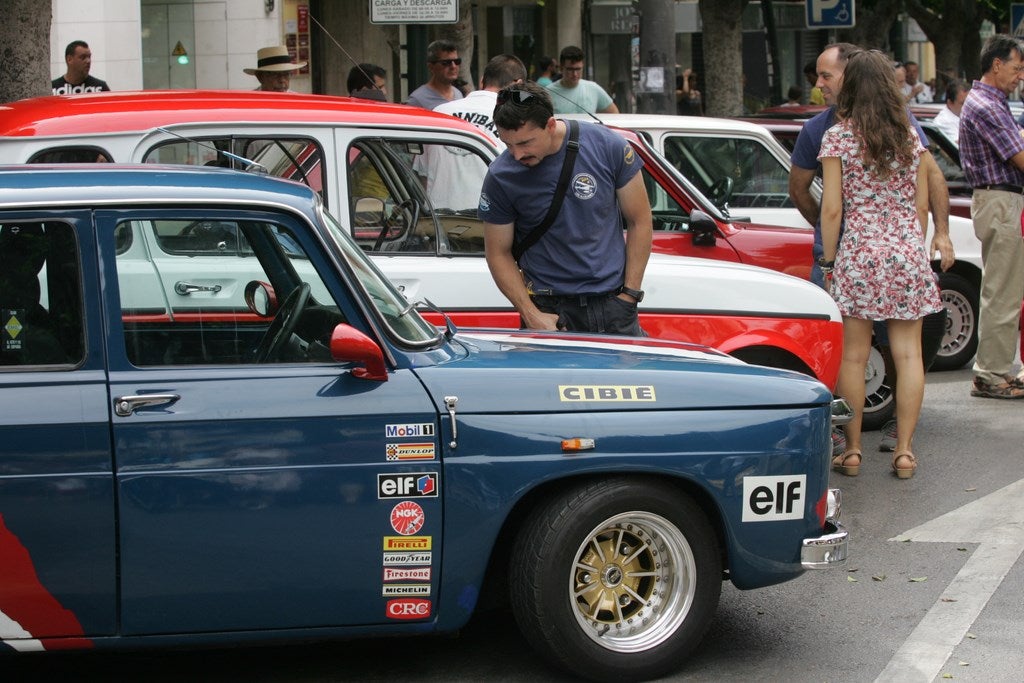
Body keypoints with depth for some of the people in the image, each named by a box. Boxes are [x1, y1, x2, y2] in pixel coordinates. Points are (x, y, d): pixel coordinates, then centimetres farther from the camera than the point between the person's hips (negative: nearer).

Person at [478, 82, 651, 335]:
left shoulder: (607, 146, -7)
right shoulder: (500, 178, -7)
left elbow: (640, 222, 2)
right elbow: (498, 254, 1)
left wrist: (629, 295, -1)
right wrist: (531, 314, -10)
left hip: (612, 303, 1)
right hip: (549, 306, -1)